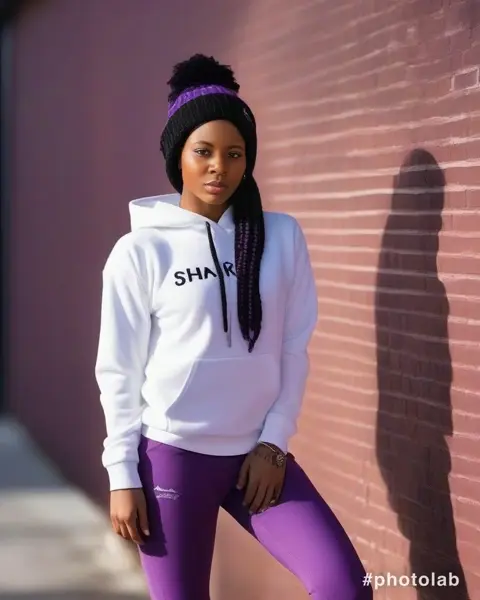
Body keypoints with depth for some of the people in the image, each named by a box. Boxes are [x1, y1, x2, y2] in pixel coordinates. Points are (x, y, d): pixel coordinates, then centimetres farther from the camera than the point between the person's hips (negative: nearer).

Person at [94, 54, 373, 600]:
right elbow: (119, 370, -2)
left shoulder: (281, 236, 2)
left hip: (258, 452, 2)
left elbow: (294, 350, 5)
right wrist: (123, 475, -4)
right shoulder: (139, 251, -5)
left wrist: (273, 443, -1)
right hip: (172, 454, -2)